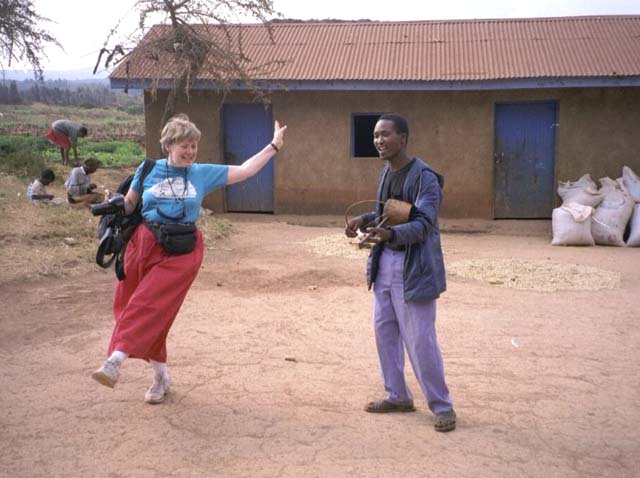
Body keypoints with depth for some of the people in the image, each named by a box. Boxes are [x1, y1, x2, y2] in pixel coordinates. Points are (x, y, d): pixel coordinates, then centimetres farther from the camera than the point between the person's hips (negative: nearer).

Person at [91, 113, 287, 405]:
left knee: (149, 307, -16)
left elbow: (245, 170, 9)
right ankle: (161, 376, 19)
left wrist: (274, 146, 7)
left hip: (182, 251, -1)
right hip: (145, 245, 2)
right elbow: (129, 204, 12)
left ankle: (116, 360, -22)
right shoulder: (149, 170, 4)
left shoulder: (203, 173, 6)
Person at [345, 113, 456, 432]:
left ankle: (442, 406, 12)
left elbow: (423, 225, -23)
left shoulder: (424, 176, -16)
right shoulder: (386, 171, 9)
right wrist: (365, 220, 1)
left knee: (420, 340, -4)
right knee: (385, 331, 13)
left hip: (414, 266, -8)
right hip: (385, 261, 8)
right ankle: (398, 396, 28)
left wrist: (391, 234, -40)